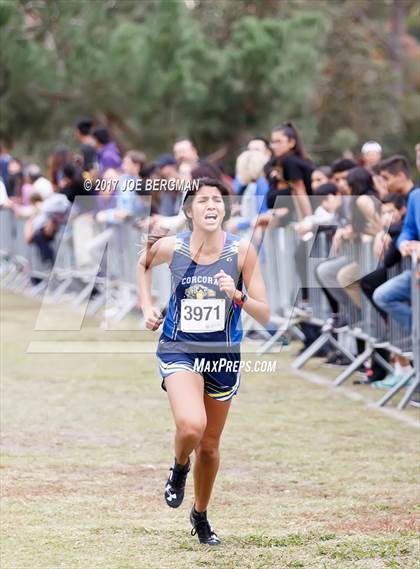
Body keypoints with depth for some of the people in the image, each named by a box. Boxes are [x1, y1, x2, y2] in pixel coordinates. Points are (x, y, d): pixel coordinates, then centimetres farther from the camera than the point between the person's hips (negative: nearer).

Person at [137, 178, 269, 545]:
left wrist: (237, 295, -27)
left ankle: (201, 516, 40)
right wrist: (147, 306, 6)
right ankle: (179, 468, 7)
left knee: (209, 446, 14)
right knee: (191, 425, -28)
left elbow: (264, 315, -9)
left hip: (223, 356, 2)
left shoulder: (242, 251, -11)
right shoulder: (171, 247, -9)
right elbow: (144, 264, 16)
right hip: (179, 350, -1)